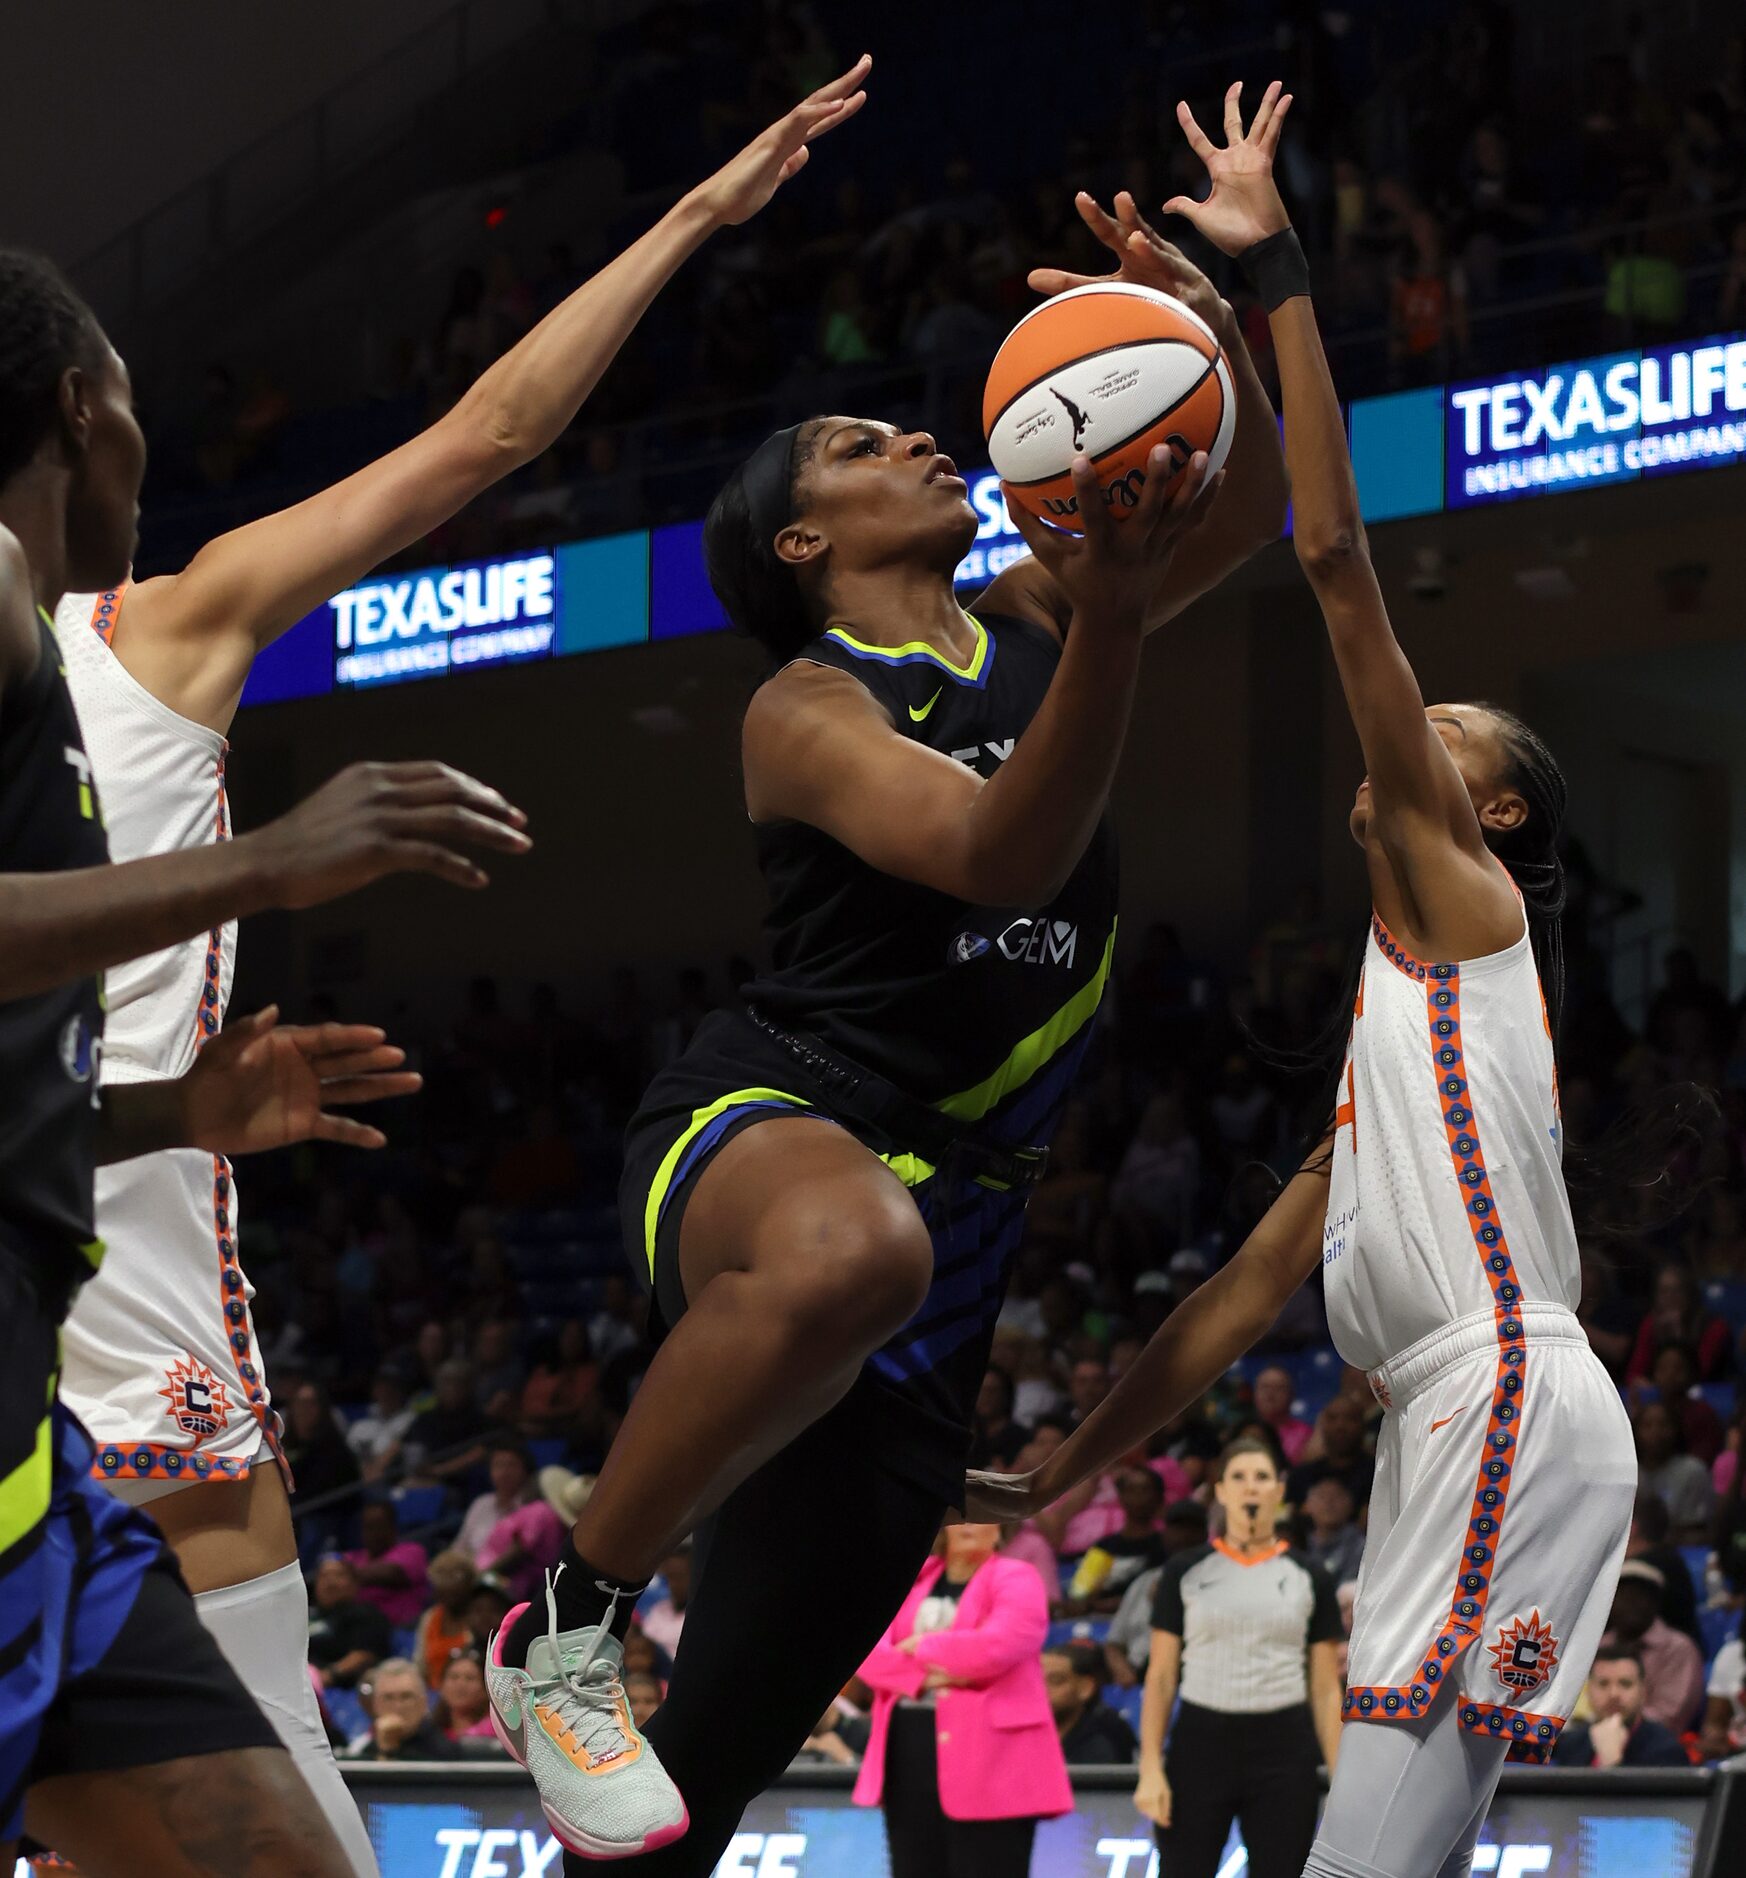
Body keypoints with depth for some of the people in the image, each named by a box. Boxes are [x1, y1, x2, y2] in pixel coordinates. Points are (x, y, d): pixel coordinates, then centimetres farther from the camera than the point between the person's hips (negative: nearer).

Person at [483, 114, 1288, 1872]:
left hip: (953, 1214, 6)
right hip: (764, 1122, -6)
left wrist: (1223, 339, -11)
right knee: (847, 1249, -46)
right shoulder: (806, 708, -4)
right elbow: (1001, 855, -21)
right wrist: (1108, 626, -33)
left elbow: (1244, 513, 7)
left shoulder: (1023, 621, 15)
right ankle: (568, 1626, -28)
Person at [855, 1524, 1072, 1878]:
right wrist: (922, 1675, -14)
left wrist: (923, 1647, -4)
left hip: (988, 1768, -6)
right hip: (910, 1761, 6)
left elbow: (997, 1646, -17)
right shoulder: (912, 1582, 16)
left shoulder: (1015, 1581, 1)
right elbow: (872, 1654, 4)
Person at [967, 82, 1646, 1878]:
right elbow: (1251, 1282, 30)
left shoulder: (1464, 906, 4)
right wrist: (1068, 1471, 29)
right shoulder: (1399, 1001, 28)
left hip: (1509, 1401, -10)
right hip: (1446, 1426, 10)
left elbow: (1338, 561, -4)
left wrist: (1278, 275, -4)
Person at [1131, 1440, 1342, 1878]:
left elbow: (1326, 1689, 7)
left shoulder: (1308, 1578, 8)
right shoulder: (1186, 1572, 5)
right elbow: (1160, 1677, 4)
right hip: (1201, 1744, -1)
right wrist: (1151, 1768, -5)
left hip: (1283, 1751, 1)